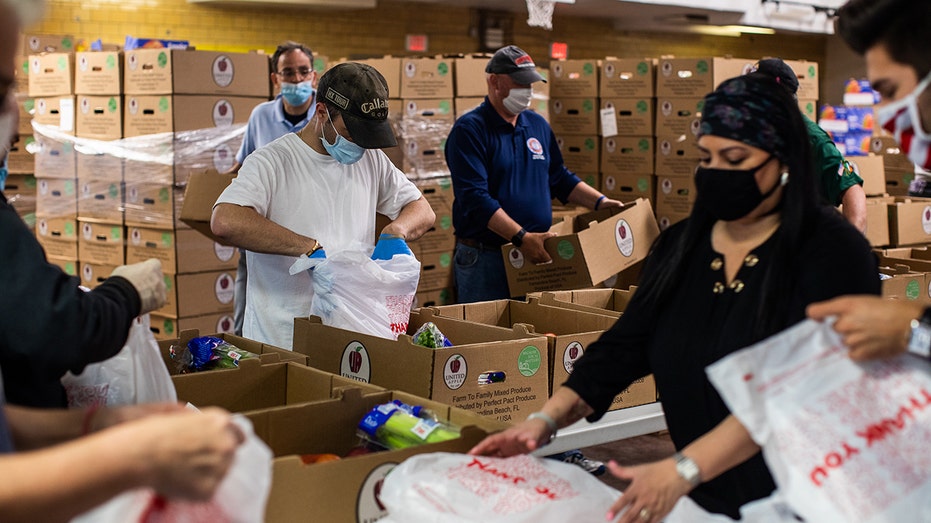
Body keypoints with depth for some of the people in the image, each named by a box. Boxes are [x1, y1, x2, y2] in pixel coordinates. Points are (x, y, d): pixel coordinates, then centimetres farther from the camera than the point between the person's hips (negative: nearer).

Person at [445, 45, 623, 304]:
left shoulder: (538, 125, 13)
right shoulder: (469, 130, -10)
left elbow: (560, 178, 24)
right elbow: (474, 197, -20)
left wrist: (600, 202, 11)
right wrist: (521, 238, -26)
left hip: (535, 254, 6)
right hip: (484, 258, -6)